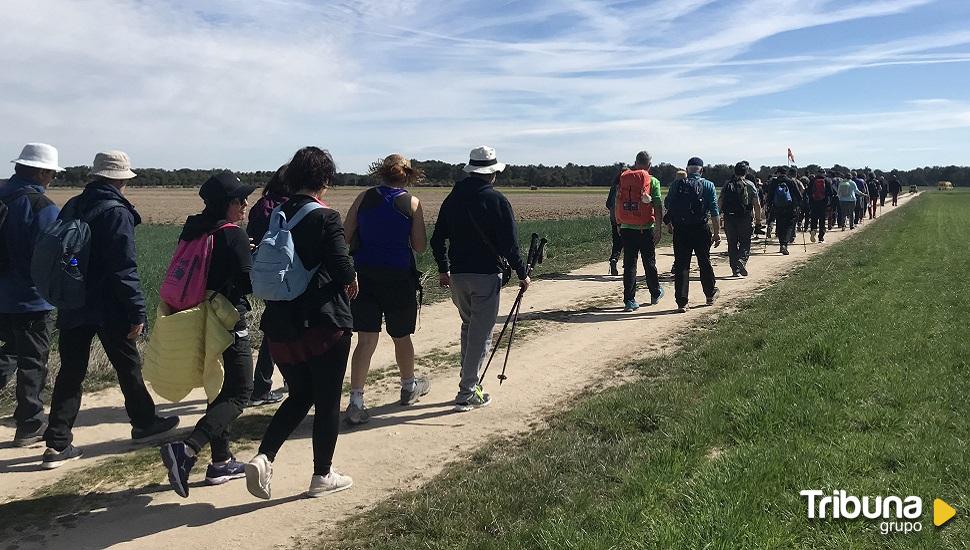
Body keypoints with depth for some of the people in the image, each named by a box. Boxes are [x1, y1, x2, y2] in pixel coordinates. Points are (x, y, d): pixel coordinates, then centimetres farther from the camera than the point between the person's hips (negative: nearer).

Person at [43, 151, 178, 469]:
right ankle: (144, 424, 27)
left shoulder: (71, 207, 8)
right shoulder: (117, 212, -15)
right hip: (107, 309, -6)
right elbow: (124, 269, -19)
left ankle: (58, 444, 7)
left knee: (70, 371, 9)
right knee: (128, 366, 11)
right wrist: (137, 313, -16)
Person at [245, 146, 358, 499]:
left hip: (280, 326, 6)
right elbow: (343, 268, -19)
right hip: (324, 324, -6)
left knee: (299, 395, 21)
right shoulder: (326, 219, -12)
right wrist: (351, 281, 2)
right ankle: (322, 476, 19)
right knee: (328, 400, 10)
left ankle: (264, 457, 4)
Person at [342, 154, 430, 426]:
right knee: (401, 336, 16)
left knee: (366, 340, 3)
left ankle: (355, 402, -4)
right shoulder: (412, 203, -4)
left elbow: (345, 238, 2)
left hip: (364, 274, 2)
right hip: (399, 277, -2)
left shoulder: (364, 198, 2)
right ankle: (409, 387, 37)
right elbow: (420, 247, -4)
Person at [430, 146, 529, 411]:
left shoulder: (452, 198, 7)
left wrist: (443, 269, 23)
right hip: (486, 275, -6)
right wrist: (522, 274, -1)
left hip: (456, 275, 6)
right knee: (481, 334, 1)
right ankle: (467, 394, 2)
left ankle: (469, 381, 26)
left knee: (468, 325, 23)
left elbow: (437, 238, 11)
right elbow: (509, 243, -12)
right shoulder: (496, 200, -10)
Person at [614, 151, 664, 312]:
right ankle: (656, 294, 30)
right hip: (646, 229, -2)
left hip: (626, 228, 2)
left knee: (629, 264, 4)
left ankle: (629, 300, 1)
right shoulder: (653, 181, -5)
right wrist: (659, 227, -3)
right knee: (649, 263, 13)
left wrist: (619, 224, 15)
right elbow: (658, 205, -8)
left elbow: (617, 204, 7)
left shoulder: (623, 179, 4)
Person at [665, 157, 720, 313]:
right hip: (700, 230, 0)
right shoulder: (708, 186, -2)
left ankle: (681, 302, 1)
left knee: (681, 265, 3)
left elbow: (667, 205, 9)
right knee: (704, 262, 16)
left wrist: (671, 222, 26)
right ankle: (710, 294, 33)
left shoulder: (676, 185, 2)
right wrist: (717, 233, -2)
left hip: (680, 231, 1)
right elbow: (714, 212, -6)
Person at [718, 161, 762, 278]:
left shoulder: (727, 185, 6)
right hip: (745, 219, -2)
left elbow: (720, 202, 4)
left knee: (732, 244, 8)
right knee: (745, 242, 7)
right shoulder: (750, 185, -1)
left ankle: (735, 269, 10)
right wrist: (758, 218, 6)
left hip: (729, 218, 2)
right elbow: (757, 204, -3)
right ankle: (741, 261, -16)